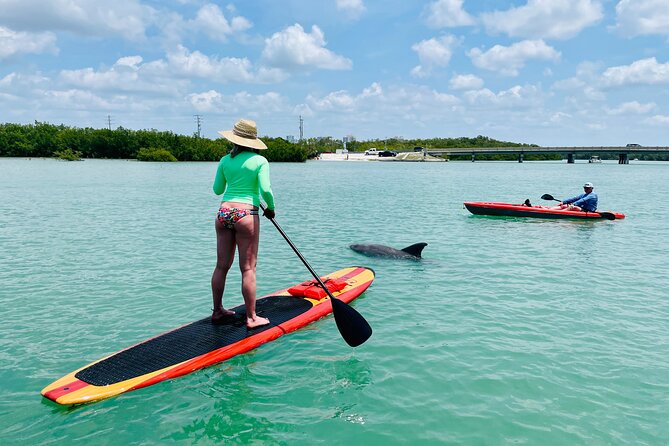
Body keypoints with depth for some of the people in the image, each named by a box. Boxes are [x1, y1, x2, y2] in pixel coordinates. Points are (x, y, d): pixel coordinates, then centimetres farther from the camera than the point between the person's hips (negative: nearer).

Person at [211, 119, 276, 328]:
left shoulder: (225, 160, 8)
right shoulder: (260, 161, -3)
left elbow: (217, 190, 16)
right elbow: (265, 189, -13)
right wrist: (271, 208, 5)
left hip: (223, 213, 5)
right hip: (246, 215, -4)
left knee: (222, 266, 13)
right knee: (248, 269, 0)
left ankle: (217, 311, 25)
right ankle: (251, 318, 6)